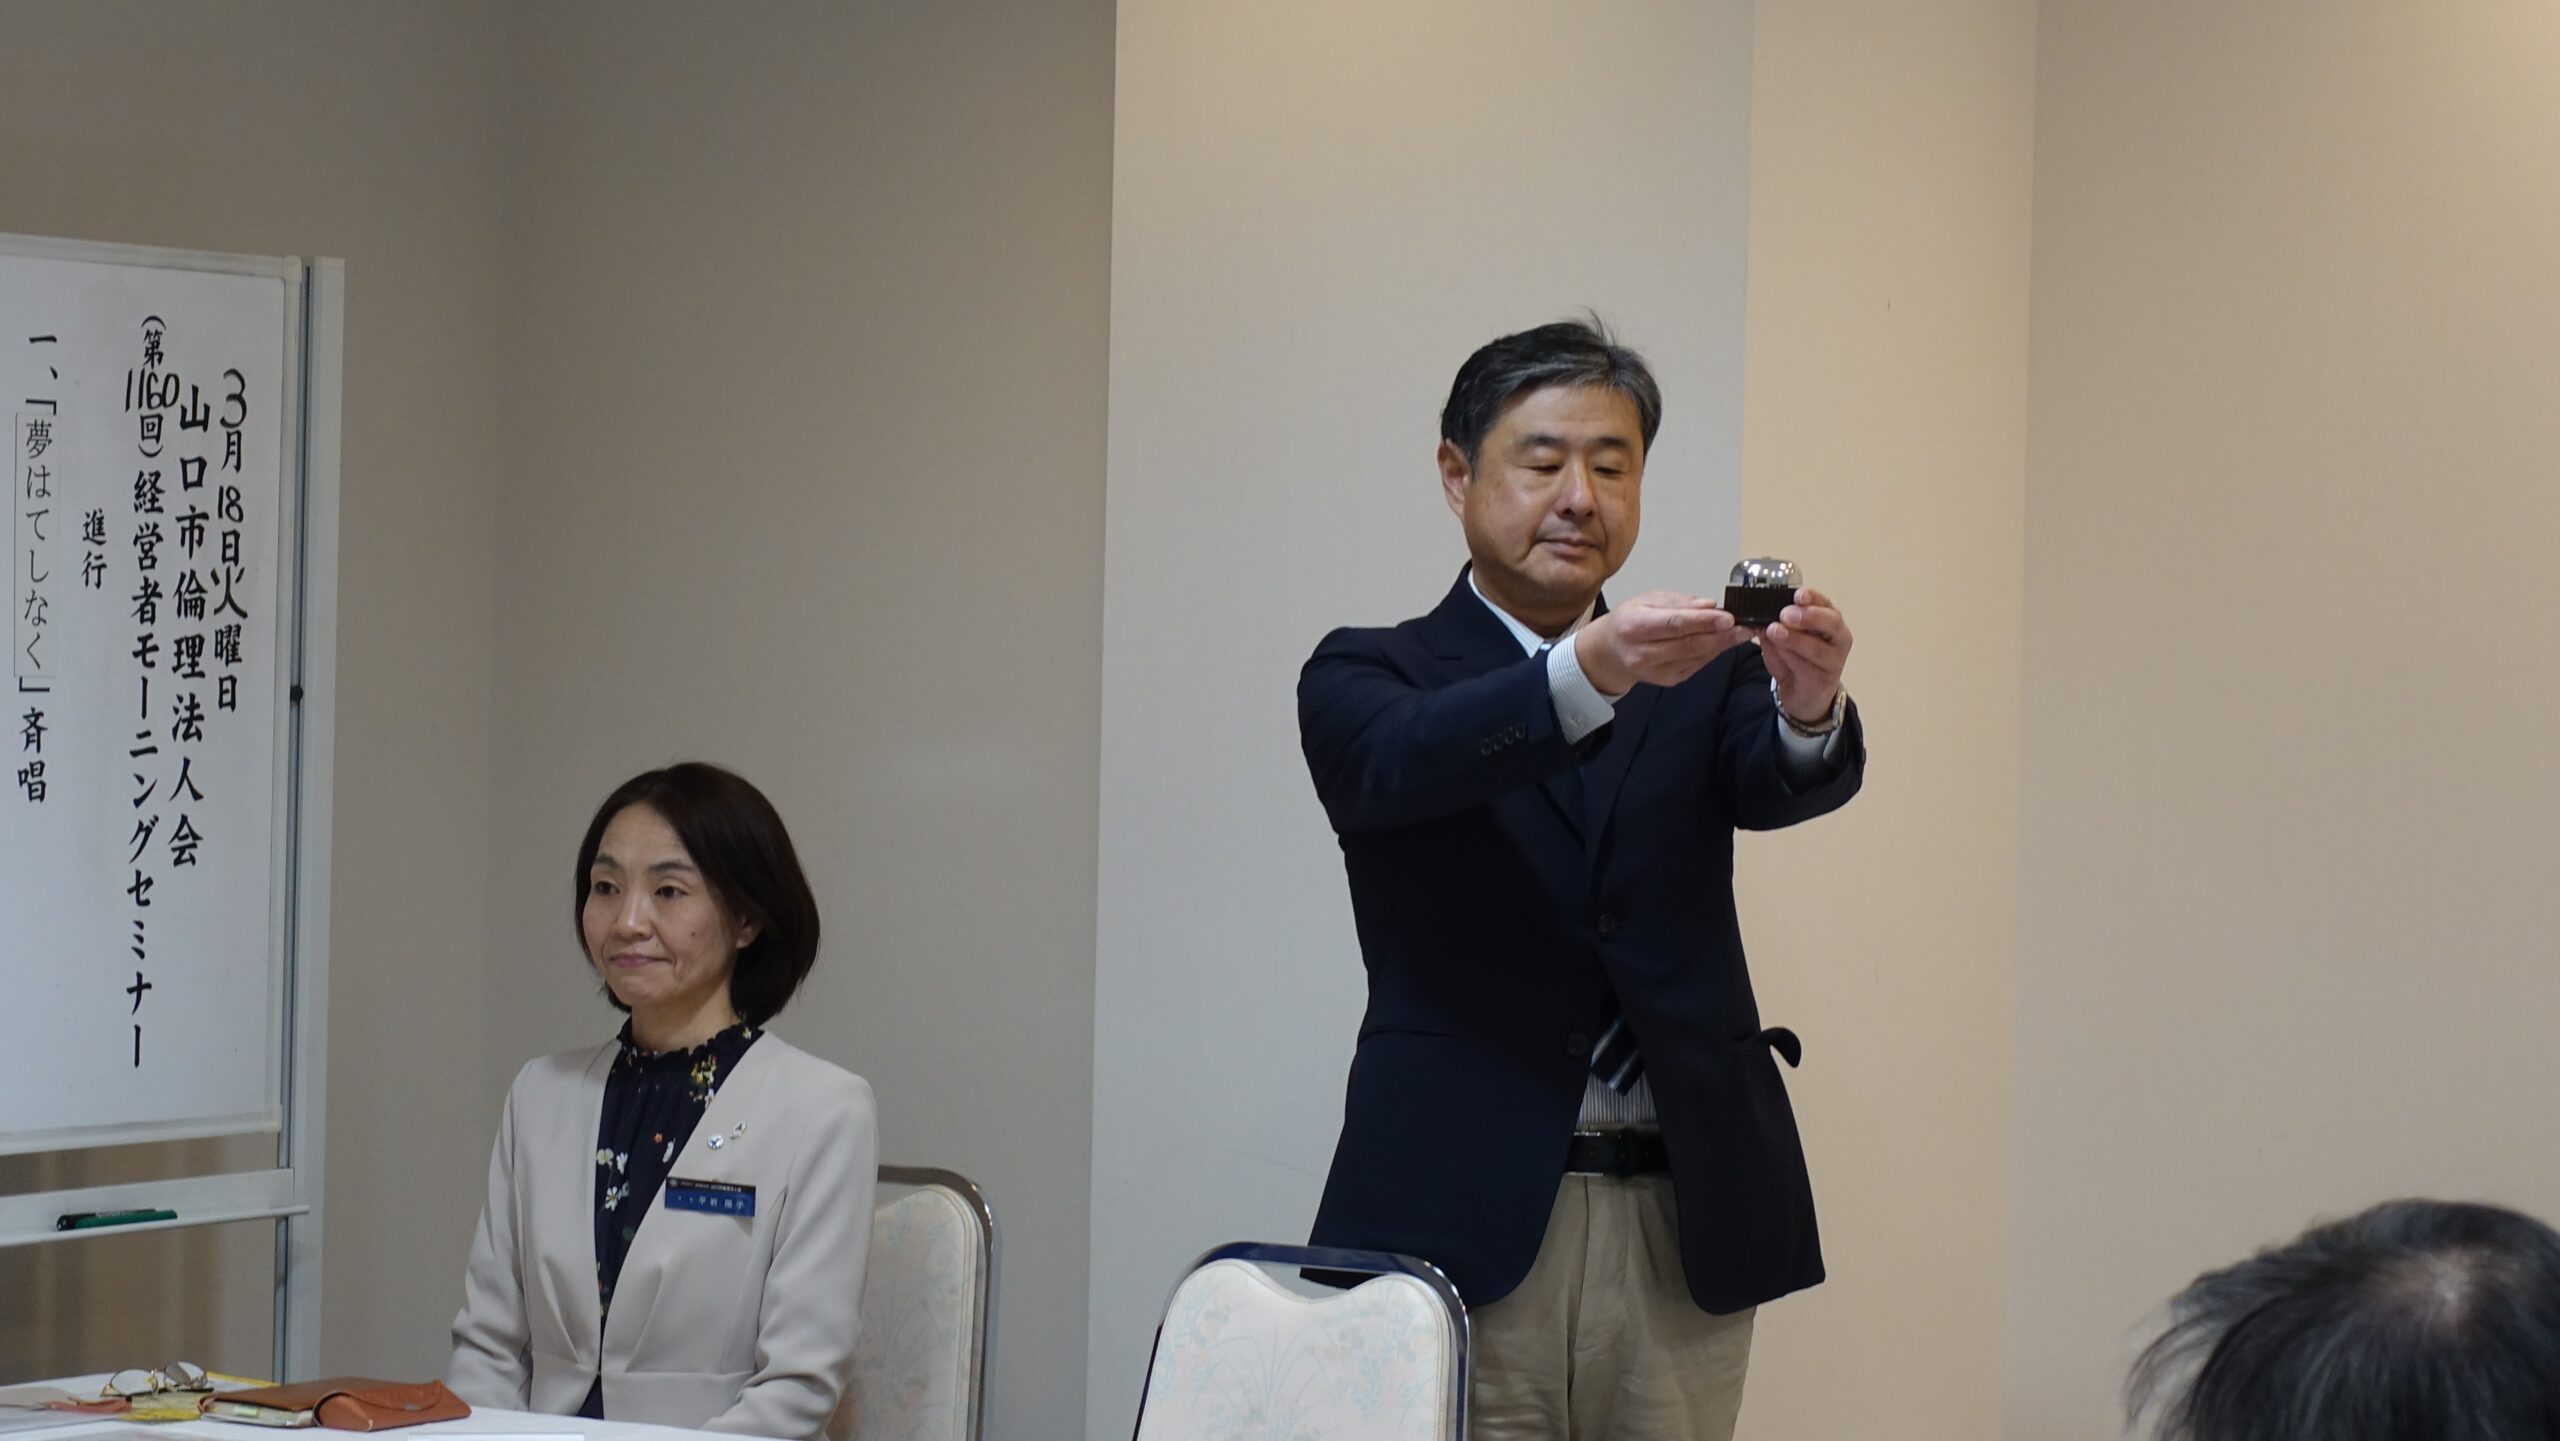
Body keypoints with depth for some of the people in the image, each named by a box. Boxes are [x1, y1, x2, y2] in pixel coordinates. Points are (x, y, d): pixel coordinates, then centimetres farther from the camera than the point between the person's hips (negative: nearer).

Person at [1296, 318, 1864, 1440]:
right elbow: (1399, 761, -17)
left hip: (1683, 1231, 2)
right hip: (1465, 1222, -2)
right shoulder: (1366, 677, 5)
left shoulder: (1701, 679, 14)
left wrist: (1810, 710, -31)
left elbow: (1777, 784, -7)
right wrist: (1588, 673, -35)